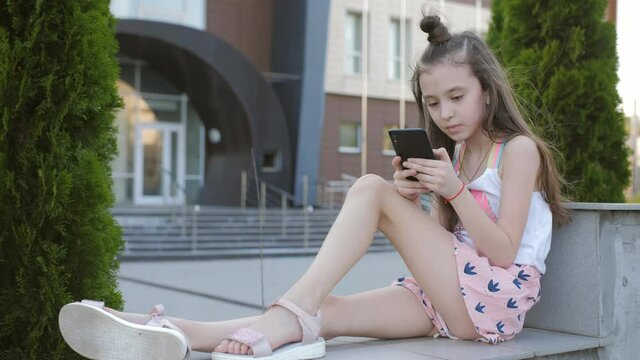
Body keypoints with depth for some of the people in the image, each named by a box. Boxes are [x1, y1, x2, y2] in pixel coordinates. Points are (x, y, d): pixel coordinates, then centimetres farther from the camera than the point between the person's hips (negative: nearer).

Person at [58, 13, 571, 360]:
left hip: (497, 295, -6)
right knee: (329, 312, -19)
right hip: (448, 297, 7)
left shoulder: (519, 149, -3)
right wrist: (413, 200, -8)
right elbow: (437, 242, 11)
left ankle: (291, 310, -27)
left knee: (371, 189, -20)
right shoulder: (457, 151, 19)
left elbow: (504, 251, -10)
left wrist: (455, 190, -19)